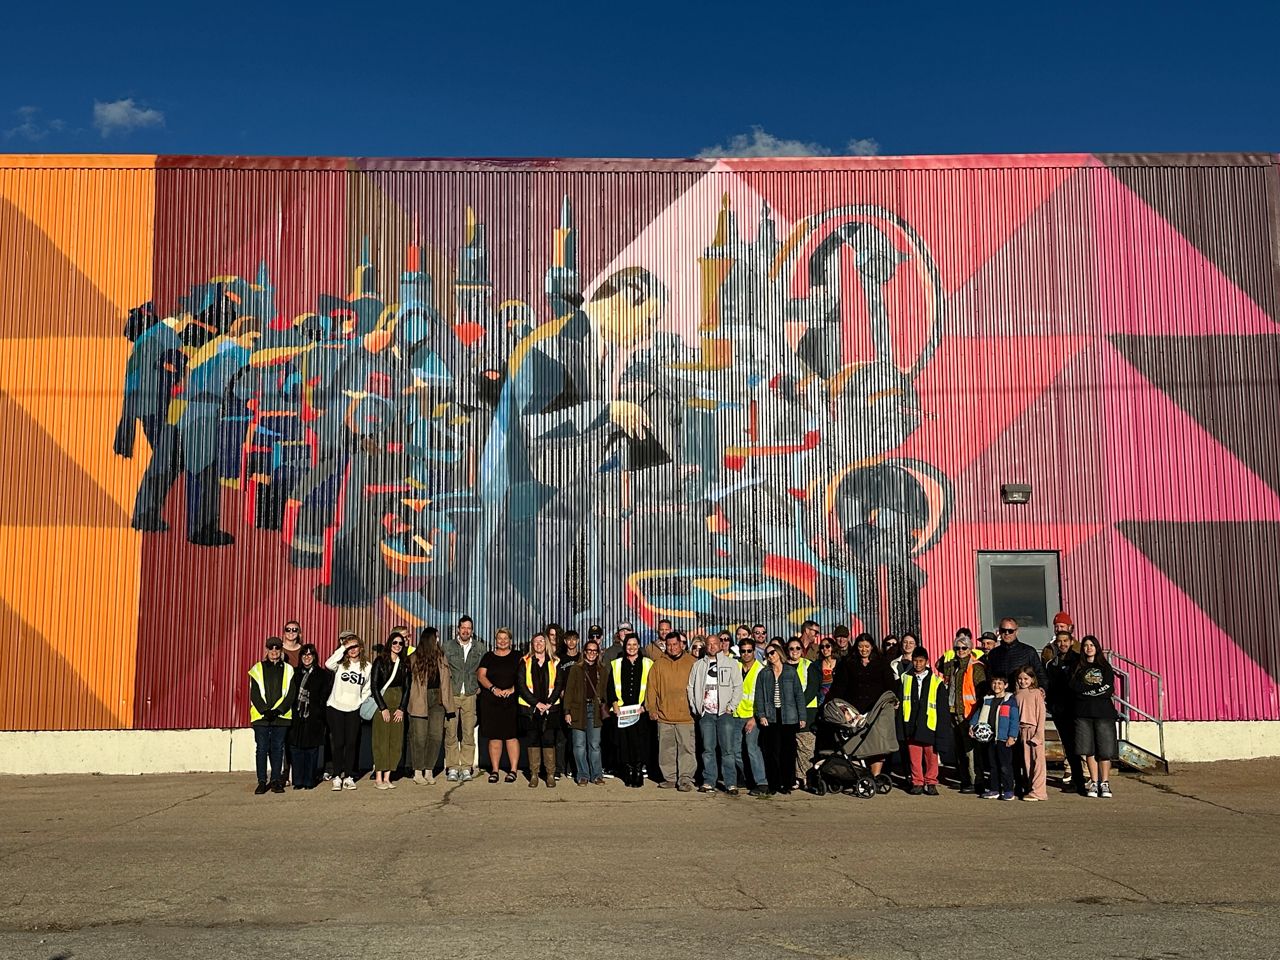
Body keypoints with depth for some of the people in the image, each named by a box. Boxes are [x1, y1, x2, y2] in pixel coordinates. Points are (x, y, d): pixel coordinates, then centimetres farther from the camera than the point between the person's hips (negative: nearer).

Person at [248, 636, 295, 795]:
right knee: (262, 749, 1)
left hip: (281, 716, 1)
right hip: (261, 716, -1)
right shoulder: (257, 669, 5)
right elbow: (254, 695, 0)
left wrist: (277, 710, -10)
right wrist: (265, 710, -11)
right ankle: (262, 781, 7)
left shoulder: (288, 670, 8)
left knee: (278, 749, 4)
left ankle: (276, 780, 11)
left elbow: (290, 695, 3)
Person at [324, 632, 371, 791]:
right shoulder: (340, 663, -6)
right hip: (335, 707, -2)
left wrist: (360, 701, 4)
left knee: (351, 743, 2)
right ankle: (337, 777, 7)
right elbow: (328, 664, -29)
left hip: (353, 710, 3)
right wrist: (343, 647, -23)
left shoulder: (366, 666, 4)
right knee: (338, 743, -1)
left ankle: (348, 777, 10)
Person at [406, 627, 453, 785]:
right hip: (420, 701, -4)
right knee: (419, 737, -1)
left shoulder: (441, 657, 11)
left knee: (436, 736, 0)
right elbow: (410, 680, -7)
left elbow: (446, 680, 10)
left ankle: (429, 771, 9)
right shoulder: (415, 658, -4)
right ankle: (418, 772, 8)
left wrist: (448, 703, 5)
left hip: (437, 699, 4)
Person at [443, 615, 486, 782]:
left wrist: (480, 687, 6)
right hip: (451, 695, -1)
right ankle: (452, 767, 4)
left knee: (468, 732, 0)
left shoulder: (480, 648, 9)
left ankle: (467, 767, 6)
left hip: (470, 695, 1)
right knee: (451, 732, -3)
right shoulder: (448, 646, 6)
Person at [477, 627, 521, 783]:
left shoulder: (516, 658, 8)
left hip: (511, 701, -1)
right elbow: (481, 675, 3)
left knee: (511, 735, -4)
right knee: (494, 736, 2)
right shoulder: (488, 657, 12)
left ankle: (513, 770, 1)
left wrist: (512, 689, -15)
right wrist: (493, 688, -12)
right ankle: (495, 770, 8)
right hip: (491, 701, 1)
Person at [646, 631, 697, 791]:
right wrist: (651, 708, 2)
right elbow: (652, 687, 9)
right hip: (664, 715, 2)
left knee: (686, 748, -4)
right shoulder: (659, 664, 8)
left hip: (685, 715, -2)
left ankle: (686, 779, -1)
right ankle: (669, 778, 16)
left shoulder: (691, 663, 3)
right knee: (666, 749, 7)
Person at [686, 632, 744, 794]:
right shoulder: (698, 665, 15)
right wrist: (695, 707, 5)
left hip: (725, 713, -2)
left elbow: (738, 686, 3)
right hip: (705, 713, 2)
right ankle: (709, 782, 6)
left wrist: (732, 706, -5)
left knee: (727, 749, -5)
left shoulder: (730, 663, 7)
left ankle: (731, 784, -4)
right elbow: (691, 687, 16)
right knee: (708, 749, 2)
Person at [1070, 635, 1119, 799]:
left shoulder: (1105, 667, 12)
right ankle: (1094, 783, 7)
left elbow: (1109, 690, -1)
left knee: (1105, 749, -4)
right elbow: (1075, 688, -3)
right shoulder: (1078, 668, 12)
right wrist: (1098, 689, -6)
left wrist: (1087, 690, -7)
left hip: (1104, 713, 0)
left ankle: (1105, 783, 3)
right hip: (1083, 714, 0)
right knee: (1089, 749, -1)